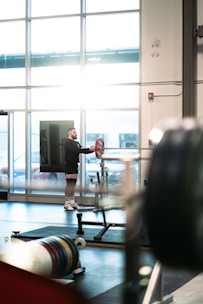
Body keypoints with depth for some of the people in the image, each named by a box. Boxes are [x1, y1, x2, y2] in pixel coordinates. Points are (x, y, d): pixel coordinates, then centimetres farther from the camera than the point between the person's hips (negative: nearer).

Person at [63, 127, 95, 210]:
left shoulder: (76, 143, 18)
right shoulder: (68, 143, -10)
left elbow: (81, 150, 10)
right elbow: (76, 150, -24)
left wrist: (92, 150, -7)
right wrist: (88, 149, -28)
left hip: (74, 165, 9)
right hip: (69, 166, -8)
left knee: (73, 184, 9)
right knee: (69, 184, -9)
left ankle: (72, 202, 13)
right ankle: (67, 203, -8)